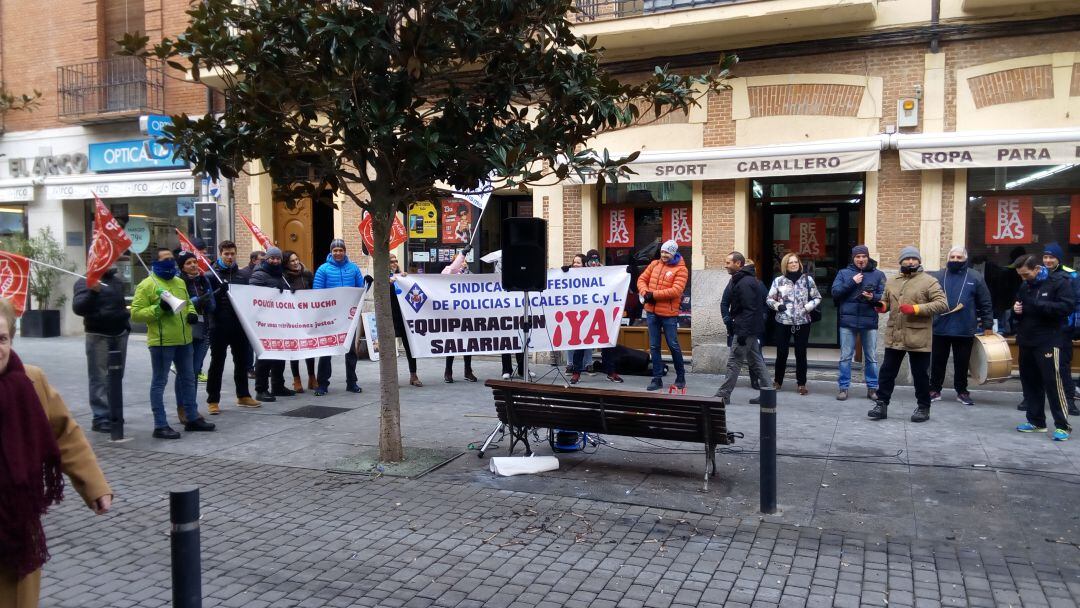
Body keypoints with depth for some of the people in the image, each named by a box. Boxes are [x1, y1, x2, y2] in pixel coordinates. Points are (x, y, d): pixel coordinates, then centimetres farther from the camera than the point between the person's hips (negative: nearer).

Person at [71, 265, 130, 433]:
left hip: (120, 334, 6)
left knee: (117, 376, 11)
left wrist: (126, 321, 23)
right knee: (100, 378, -8)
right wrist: (92, 292, -33)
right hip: (98, 335, -6)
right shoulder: (85, 282, -6)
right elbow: (78, 307, -18)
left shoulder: (117, 279, 14)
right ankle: (101, 418, -7)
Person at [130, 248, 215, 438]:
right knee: (159, 382, 0)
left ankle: (192, 418, 28)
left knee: (188, 378, 16)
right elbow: (135, 313, -11)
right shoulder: (147, 285, -7)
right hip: (161, 342, -8)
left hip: (184, 340, 8)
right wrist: (158, 309, -22)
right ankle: (160, 425, 5)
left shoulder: (180, 282, 15)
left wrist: (192, 313, 7)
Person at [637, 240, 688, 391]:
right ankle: (657, 379, 15)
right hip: (651, 312, 5)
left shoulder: (680, 269, -7)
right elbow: (642, 279, 12)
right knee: (654, 346, 7)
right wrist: (645, 292, -9)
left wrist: (654, 294, -18)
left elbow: (676, 291, -18)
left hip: (669, 314, -5)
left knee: (673, 345, 2)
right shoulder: (654, 264, 10)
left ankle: (681, 377, 19)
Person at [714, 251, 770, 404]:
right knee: (756, 361, 13)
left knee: (734, 362, -6)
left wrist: (742, 332, -24)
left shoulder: (745, 283, -18)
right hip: (751, 329, 10)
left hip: (746, 329, -10)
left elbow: (749, 310, -23)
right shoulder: (749, 280, 15)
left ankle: (723, 395, -1)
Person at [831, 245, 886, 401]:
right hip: (848, 320, 0)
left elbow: (884, 296, 2)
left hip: (869, 322, 0)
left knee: (871, 357, 8)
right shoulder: (843, 273, 7)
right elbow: (835, 292, -2)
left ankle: (872, 388, 18)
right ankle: (844, 387, 13)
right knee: (845, 357, 5)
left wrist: (873, 297, -18)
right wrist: (852, 282, -12)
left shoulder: (878, 274, 5)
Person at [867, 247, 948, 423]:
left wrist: (916, 308, -21)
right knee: (887, 371, 8)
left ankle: (923, 408, 20)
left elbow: (942, 304, -12)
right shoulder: (892, 282, 13)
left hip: (918, 338, -4)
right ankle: (881, 404, 17)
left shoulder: (929, 281, -4)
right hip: (894, 336, 5)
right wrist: (881, 306, -3)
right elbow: (886, 301, 22)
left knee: (920, 374, 6)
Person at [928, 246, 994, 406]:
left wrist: (987, 326, 1)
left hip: (965, 330, 0)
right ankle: (934, 390, 18)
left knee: (962, 363, 9)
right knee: (937, 362, 7)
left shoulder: (975, 277, 2)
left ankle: (962, 392, 22)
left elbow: (985, 304, 3)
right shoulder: (938, 276, 4)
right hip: (940, 329, 0)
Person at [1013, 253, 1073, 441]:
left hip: (1048, 342, -7)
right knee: (1030, 382, 10)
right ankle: (1036, 421, 20)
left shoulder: (1058, 282, -8)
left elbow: (1067, 306, -18)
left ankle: (1062, 425, 0)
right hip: (1026, 342, 7)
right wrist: (1016, 309, 1)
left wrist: (1039, 305, -26)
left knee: (1052, 382, -8)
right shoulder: (1024, 286, 13)